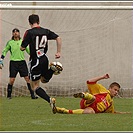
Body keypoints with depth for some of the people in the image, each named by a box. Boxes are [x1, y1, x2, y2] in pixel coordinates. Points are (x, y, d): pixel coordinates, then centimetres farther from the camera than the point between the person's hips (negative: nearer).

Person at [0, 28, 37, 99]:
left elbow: (29, 51, 16)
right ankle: (9, 95, 8)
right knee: (12, 80, -5)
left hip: (22, 62, 2)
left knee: (27, 78, -4)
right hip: (13, 62, -2)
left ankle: (32, 95, 0)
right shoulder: (10, 42, 2)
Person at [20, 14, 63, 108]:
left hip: (35, 61, -5)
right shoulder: (46, 31, 5)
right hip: (45, 59, 5)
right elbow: (58, 38, 0)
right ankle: (52, 68, -1)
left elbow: (22, 48, -11)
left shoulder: (29, 32, -11)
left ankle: (50, 100, -21)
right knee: (44, 80, 28)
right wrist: (59, 52, 5)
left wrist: (22, 46, 13)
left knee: (36, 86, 2)